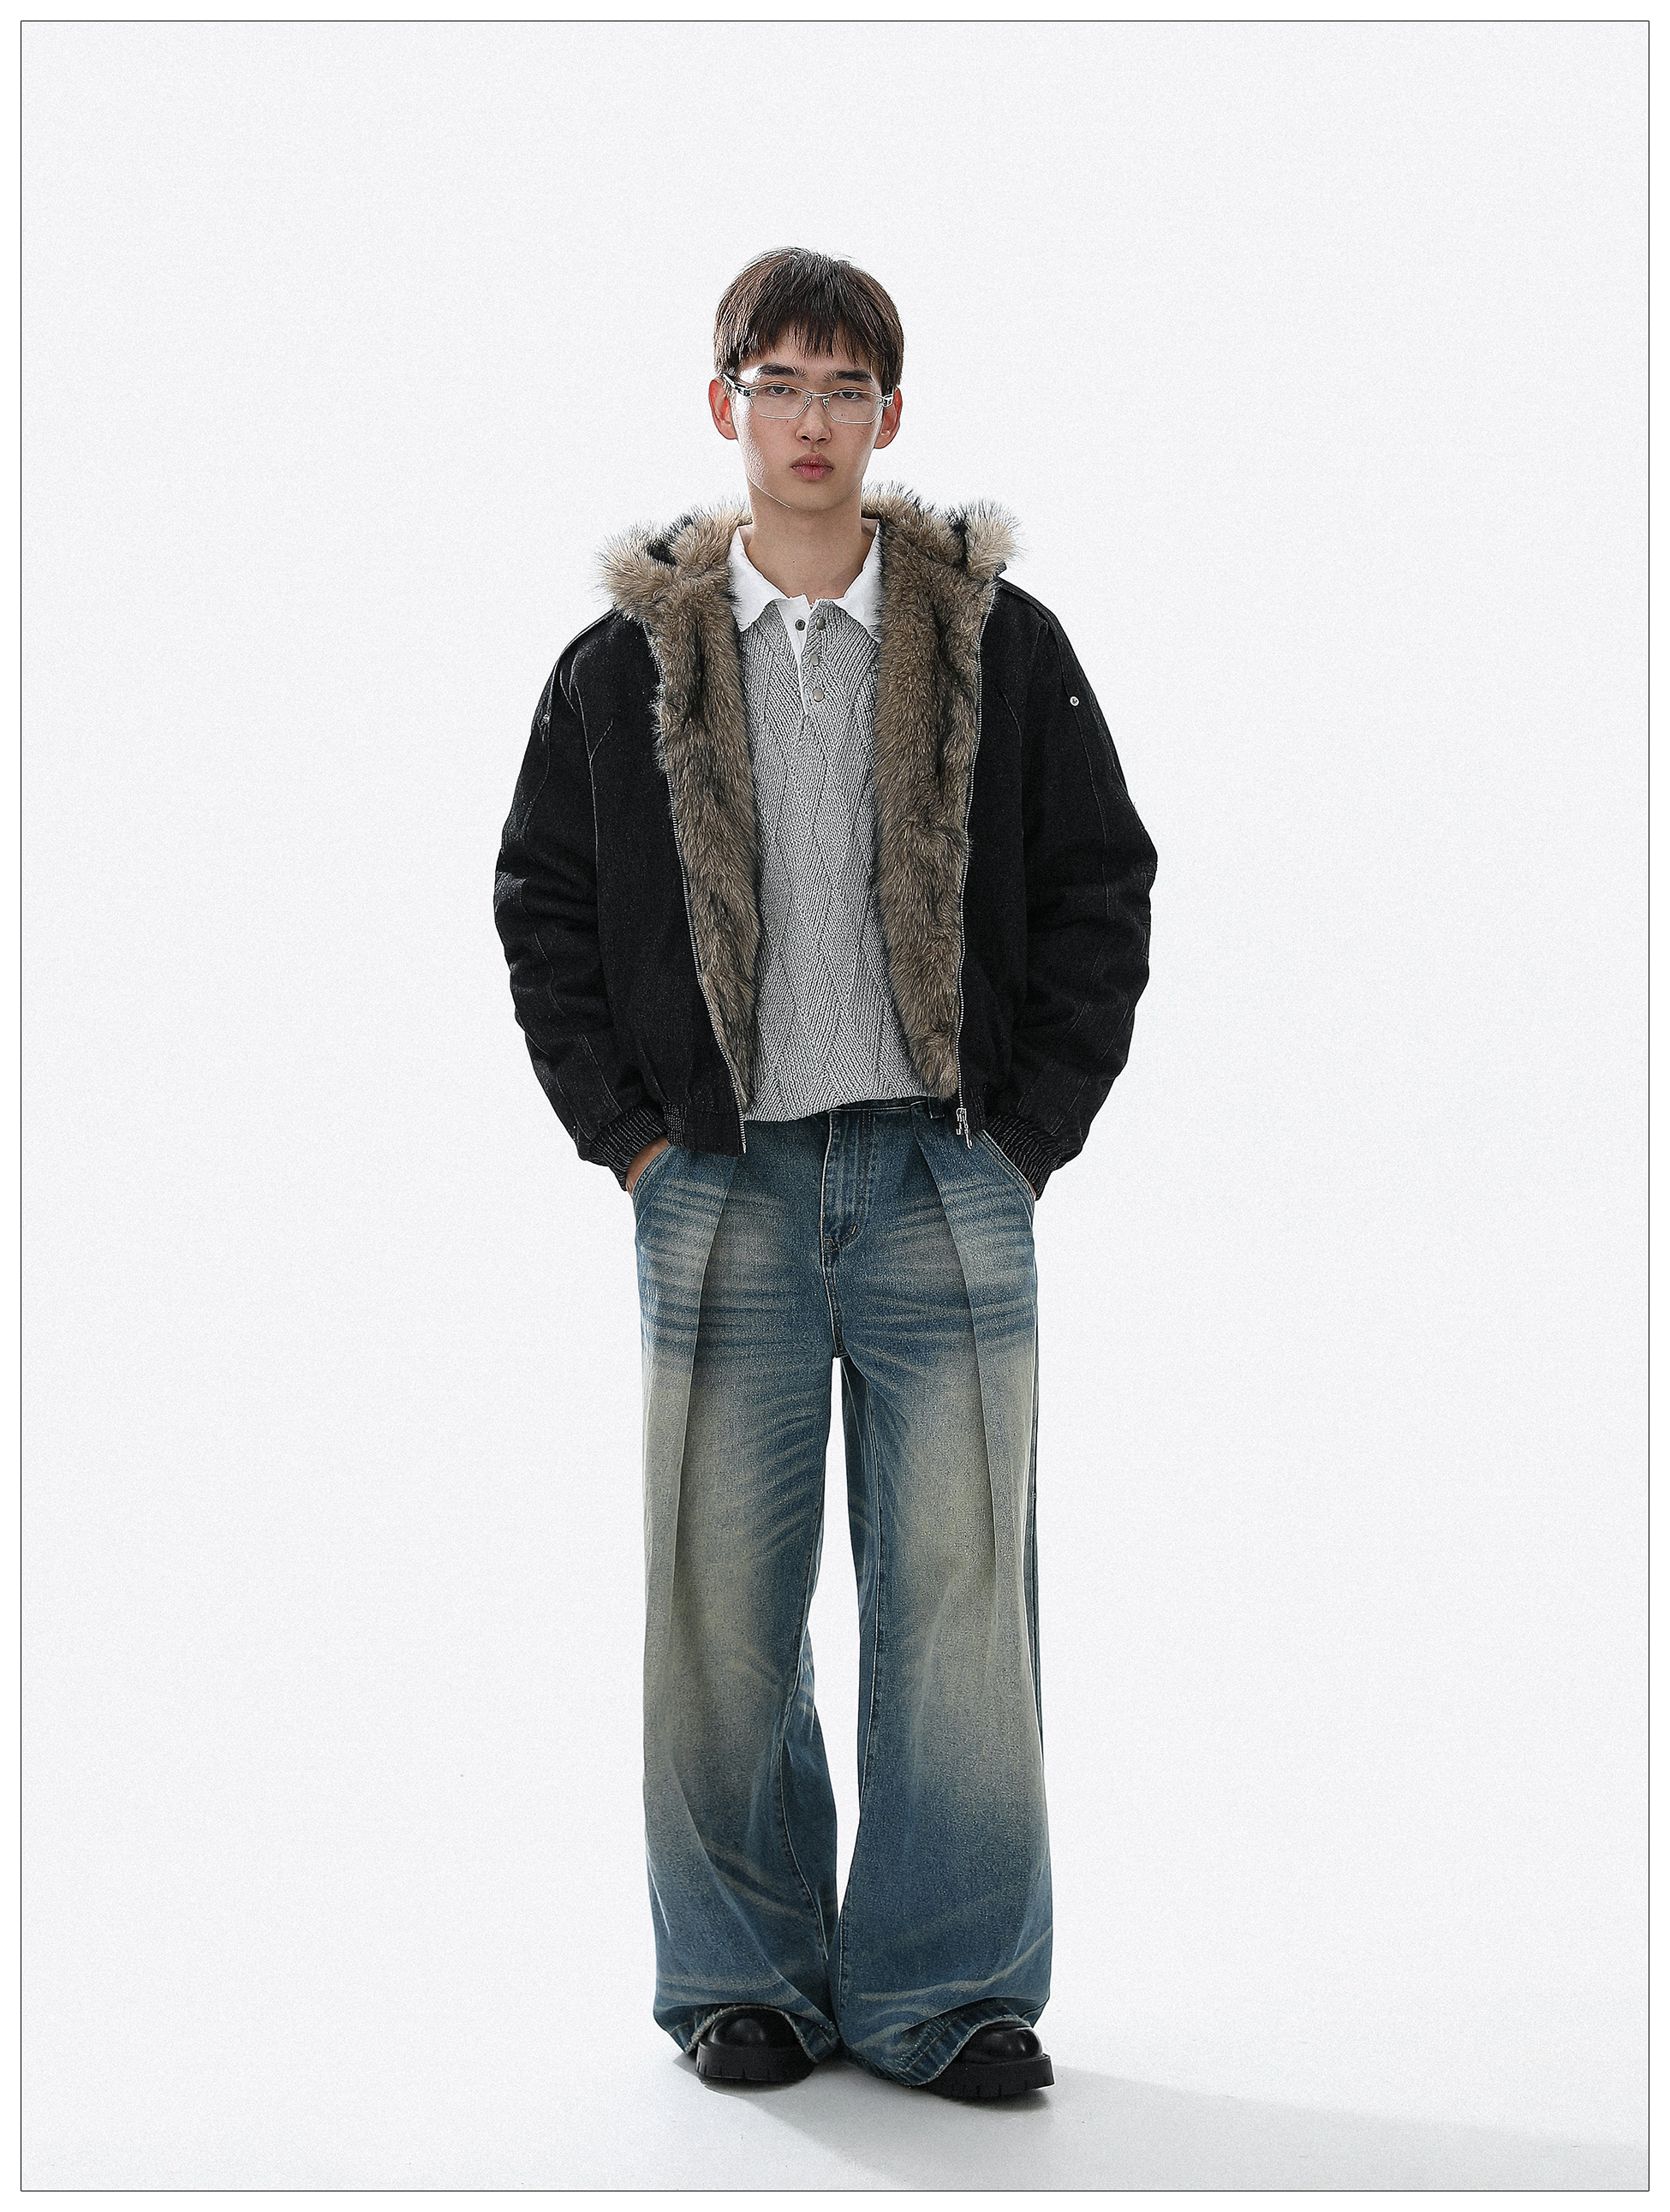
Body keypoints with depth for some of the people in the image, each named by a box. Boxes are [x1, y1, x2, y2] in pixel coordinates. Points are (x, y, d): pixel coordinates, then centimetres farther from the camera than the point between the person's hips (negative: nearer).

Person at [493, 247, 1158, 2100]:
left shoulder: (1002, 648, 5)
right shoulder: (625, 665, 6)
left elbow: (1104, 886, 7)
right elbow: (541, 905, 10)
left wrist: (1035, 1126, 0)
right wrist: (625, 1131, 2)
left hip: (951, 1188, 0)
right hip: (720, 1188, 0)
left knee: (957, 1597, 0)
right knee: (721, 1606, 3)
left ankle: (947, 1987, 11)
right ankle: (745, 1978, 16)